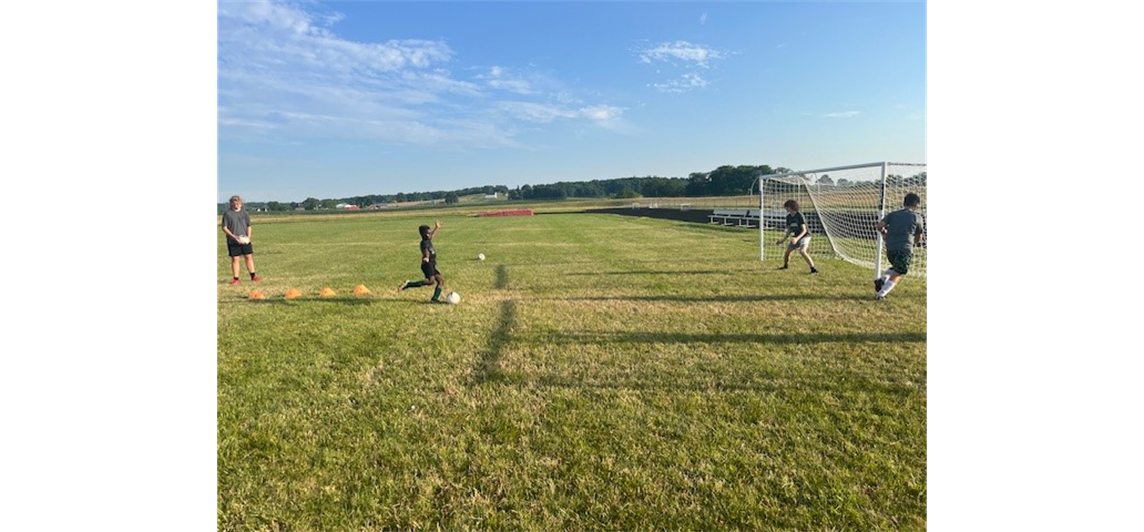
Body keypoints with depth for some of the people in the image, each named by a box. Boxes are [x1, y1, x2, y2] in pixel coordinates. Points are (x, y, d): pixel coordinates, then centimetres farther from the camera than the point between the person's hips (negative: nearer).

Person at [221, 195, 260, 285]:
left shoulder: (245, 213, 8)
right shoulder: (227, 214, -2)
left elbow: (249, 226, 13)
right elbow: (224, 228, -3)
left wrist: (248, 237, -3)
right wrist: (234, 237, -14)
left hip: (245, 241, 3)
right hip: (233, 242, -3)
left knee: (249, 257, 3)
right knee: (235, 259, 0)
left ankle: (253, 276, 10)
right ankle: (236, 278, 7)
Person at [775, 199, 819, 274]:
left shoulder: (800, 216, -20)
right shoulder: (788, 217, 1)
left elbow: (804, 230, -22)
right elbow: (789, 230, 12)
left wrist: (797, 238, -36)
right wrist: (783, 240, 8)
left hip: (805, 236, -8)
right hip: (796, 237, 8)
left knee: (802, 251, -28)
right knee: (788, 250, 9)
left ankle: (814, 269, -27)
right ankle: (785, 265, 37)